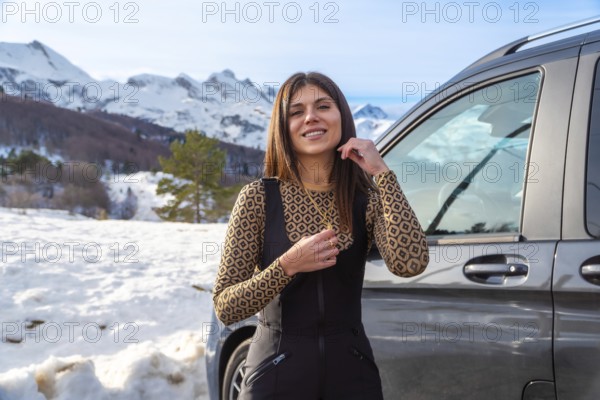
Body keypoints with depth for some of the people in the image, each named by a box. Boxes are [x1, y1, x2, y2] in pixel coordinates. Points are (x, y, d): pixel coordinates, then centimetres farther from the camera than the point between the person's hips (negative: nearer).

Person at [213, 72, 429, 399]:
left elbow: (410, 264, -20)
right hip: (277, 372, -2)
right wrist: (287, 265, -22)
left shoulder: (368, 199, -1)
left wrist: (382, 173, -16)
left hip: (352, 371, 2)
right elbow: (225, 308, -8)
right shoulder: (259, 197, -7)